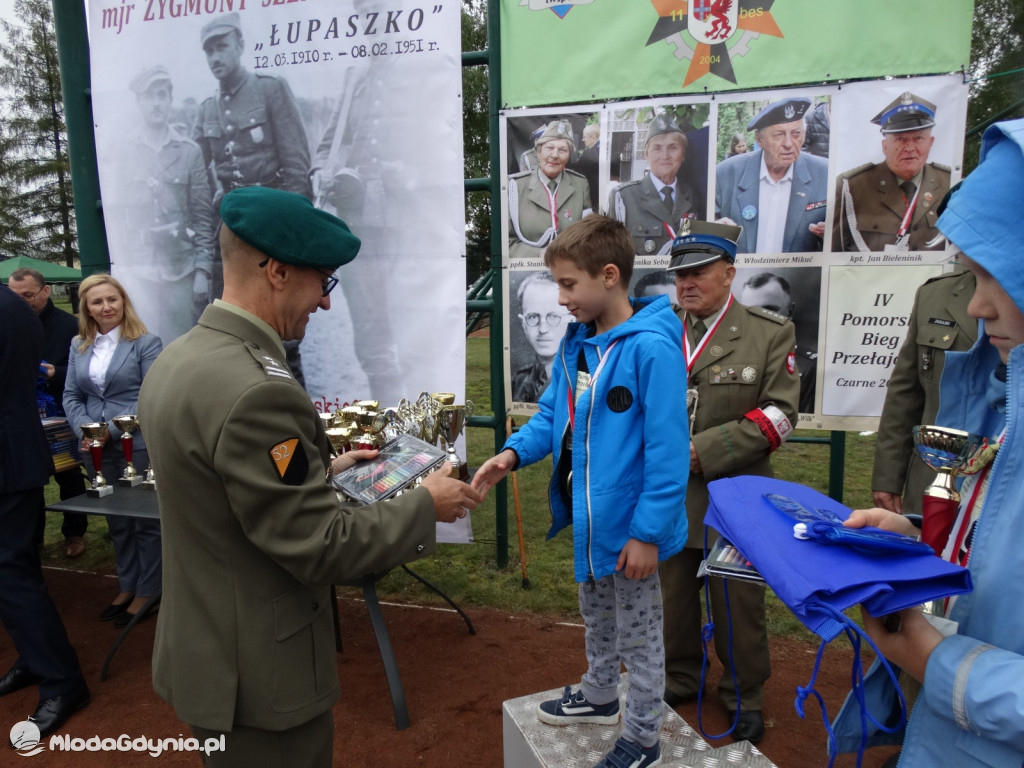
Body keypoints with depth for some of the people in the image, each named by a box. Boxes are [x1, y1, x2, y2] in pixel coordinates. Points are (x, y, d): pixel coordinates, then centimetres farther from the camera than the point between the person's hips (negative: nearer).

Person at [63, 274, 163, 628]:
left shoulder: (146, 342, -7)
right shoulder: (79, 345, 10)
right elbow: (71, 395, 10)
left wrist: (112, 429, -16)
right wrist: (84, 430, -7)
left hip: (138, 445, -5)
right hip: (97, 448, 6)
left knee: (146, 519, 5)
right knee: (116, 521, 17)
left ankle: (147, 592, 18)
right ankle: (127, 586, 32)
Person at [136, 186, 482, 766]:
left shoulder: (177, 360, -1)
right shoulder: (255, 389, -30)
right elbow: (323, 548, -25)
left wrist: (320, 469, 11)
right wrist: (425, 506, -13)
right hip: (258, 674, -8)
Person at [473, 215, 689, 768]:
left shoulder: (651, 348, -25)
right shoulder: (577, 342, 1)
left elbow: (666, 450, -24)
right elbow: (553, 415, 8)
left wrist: (647, 533, -22)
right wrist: (514, 452, -9)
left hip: (630, 523, -8)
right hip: (586, 517, 8)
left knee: (637, 635, 15)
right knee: (596, 619, 29)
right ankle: (598, 696, 53)